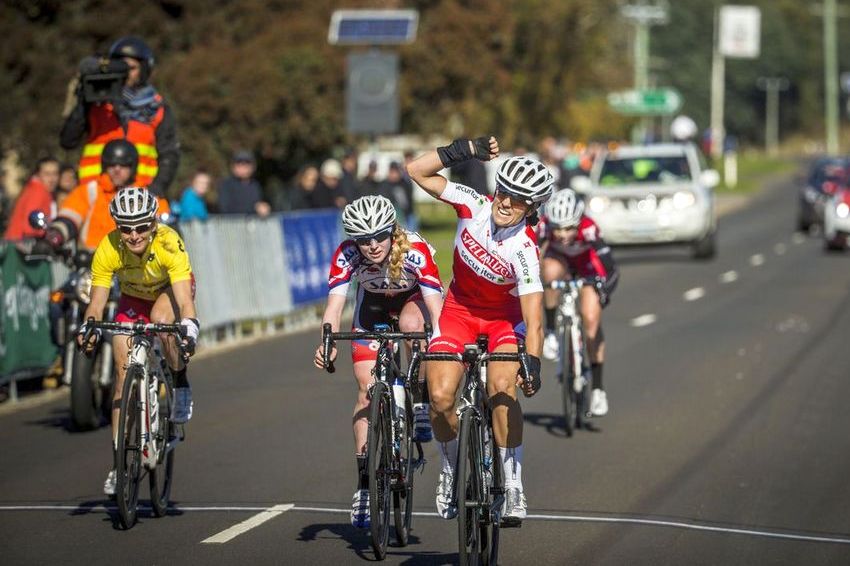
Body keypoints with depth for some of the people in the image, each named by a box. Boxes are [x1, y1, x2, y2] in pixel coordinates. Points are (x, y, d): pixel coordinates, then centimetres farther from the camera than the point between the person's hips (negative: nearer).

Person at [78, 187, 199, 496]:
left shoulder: (169, 244, -37)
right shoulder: (108, 250, -30)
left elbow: (184, 298, -43)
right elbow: (97, 300, -28)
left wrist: (189, 328, -60)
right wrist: (88, 327, -47)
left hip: (170, 290, -2)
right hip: (133, 298, 2)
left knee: (161, 319, -38)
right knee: (124, 371, -8)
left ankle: (181, 385, -10)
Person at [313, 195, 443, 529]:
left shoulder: (415, 251, -37)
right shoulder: (346, 256, -31)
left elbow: (436, 306, -42)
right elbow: (334, 306, -38)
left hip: (413, 298, -2)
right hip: (372, 304, 2)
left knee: (411, 324, -38)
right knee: (367, 389, -9)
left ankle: (421, 404, -14)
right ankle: (364, 483, -3)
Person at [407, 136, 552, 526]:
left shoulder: (525, 252, -28)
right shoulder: (475, 207, -20)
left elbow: (533, 319, -33)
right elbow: (417, 171, -17)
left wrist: (532, 364, -46)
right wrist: (465, 150, -26)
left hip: (505, 316, -3)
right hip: (459, 308, 3)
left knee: (502, 389, -28)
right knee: (440, 397, -15)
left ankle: (513, 486, -19)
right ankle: (450, 468, 13)